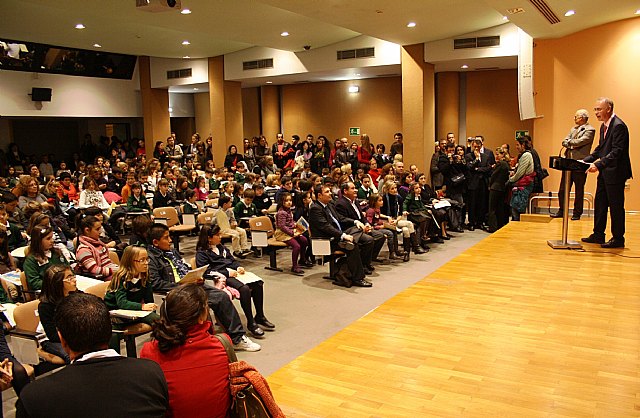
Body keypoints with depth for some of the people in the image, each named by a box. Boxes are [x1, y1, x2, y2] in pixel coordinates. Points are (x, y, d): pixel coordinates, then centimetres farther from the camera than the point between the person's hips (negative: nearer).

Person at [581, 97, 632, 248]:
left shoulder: (618, 126, -17)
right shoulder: (604, 126, 13)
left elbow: (616, 152, -23)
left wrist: (598, 164, -30)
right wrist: (585, 160, 6)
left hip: (615, 173, -10)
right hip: (605, 172, 10)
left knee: (616, 206, -1)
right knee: (600, 204, 14)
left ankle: (618, 239, 9)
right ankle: (598, 235, 23)